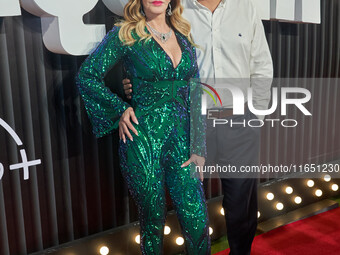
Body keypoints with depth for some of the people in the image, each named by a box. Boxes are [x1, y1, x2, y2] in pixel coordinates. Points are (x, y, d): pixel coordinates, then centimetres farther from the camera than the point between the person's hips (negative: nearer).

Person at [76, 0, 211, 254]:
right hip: (144, 141, -3)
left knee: (198, 223, 4)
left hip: (181, 138, 4)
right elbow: (87, 76, 3)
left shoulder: (183, 35, 10)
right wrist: (120, 109, -4)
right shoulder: (126, 34, -3)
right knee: (153, 221, 13)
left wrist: (199, 146, 3)